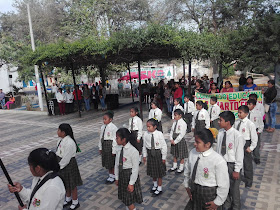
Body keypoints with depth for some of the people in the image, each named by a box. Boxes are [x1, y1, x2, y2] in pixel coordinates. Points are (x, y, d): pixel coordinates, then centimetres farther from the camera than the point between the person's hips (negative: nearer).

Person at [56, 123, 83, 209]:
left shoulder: (69, 143, -29)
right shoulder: (62, 140, -2)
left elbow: (66, 158, -25)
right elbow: (58, 153, 6)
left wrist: (59, 166, -15)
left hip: (69, 165, -8)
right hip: (62, 164, 8)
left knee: (72, 184, 11)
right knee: (66, 183, 25)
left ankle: (75, 202, 32)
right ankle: (68, 199, 47)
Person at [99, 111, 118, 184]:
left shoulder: (113, 128, -17)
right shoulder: (103, 127, 4)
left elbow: (115, 139, -17)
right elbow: (101, 137, 10)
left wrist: (114, 150, -16)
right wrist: (100, 147, 11)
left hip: (110, 145, -7)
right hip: (104, 145, 7)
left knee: (112, 162, 5)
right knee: (107, 161, 17)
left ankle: (113, 176, 25)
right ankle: (110, 175, 35)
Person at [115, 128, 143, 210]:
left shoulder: (133, 151, -24)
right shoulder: (119, 150, -4)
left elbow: (135, 168, -19)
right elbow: (117, 164, 5)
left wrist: (131, 183, -16)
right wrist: (117, 177, 10)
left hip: (130, 175, -6)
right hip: (121, 174, 7)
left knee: (129, 200, 6)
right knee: (124, 197, 22)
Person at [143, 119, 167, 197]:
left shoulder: (159, 134, -20)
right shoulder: (146, 134, -8)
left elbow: (164, 146, -13)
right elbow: (144, 145, 3)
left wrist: (163, 157, -9)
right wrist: (144, 155, 8)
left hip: (158, 154, -4)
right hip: (150, 154, 4)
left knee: (159, 171, 9)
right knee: (152, 170, 20)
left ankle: (159, 188, 28)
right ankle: (155, 185, 44)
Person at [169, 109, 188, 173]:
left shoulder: (183, 123, -18)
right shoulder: (174, 122, 3)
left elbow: (181, 134, -20)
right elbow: (171, 131, 7)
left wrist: (175, 141, -17)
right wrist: (171, 139, -6)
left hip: (180, 140, -7)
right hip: (174, 141, 7)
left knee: (181, 155, 9)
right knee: (174, 154, 19)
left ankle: (181, 168, 26)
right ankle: (174, 166, 36)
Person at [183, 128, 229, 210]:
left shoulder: (219, 161, -25)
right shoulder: (192, 152, -10)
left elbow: (224, 185, -16)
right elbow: (187, 169, 7)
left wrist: (217, 202, -8)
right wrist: (187, 185, 11)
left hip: (210, 193, -4)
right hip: (194, 192, 5)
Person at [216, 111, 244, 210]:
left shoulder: (238, 136, -24)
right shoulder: (220, 132, -8)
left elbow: (239, 155, -16)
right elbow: (218, 148, 2)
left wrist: (237, 170, -11)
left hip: (232, 165, -5)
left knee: (234, 188, 15)